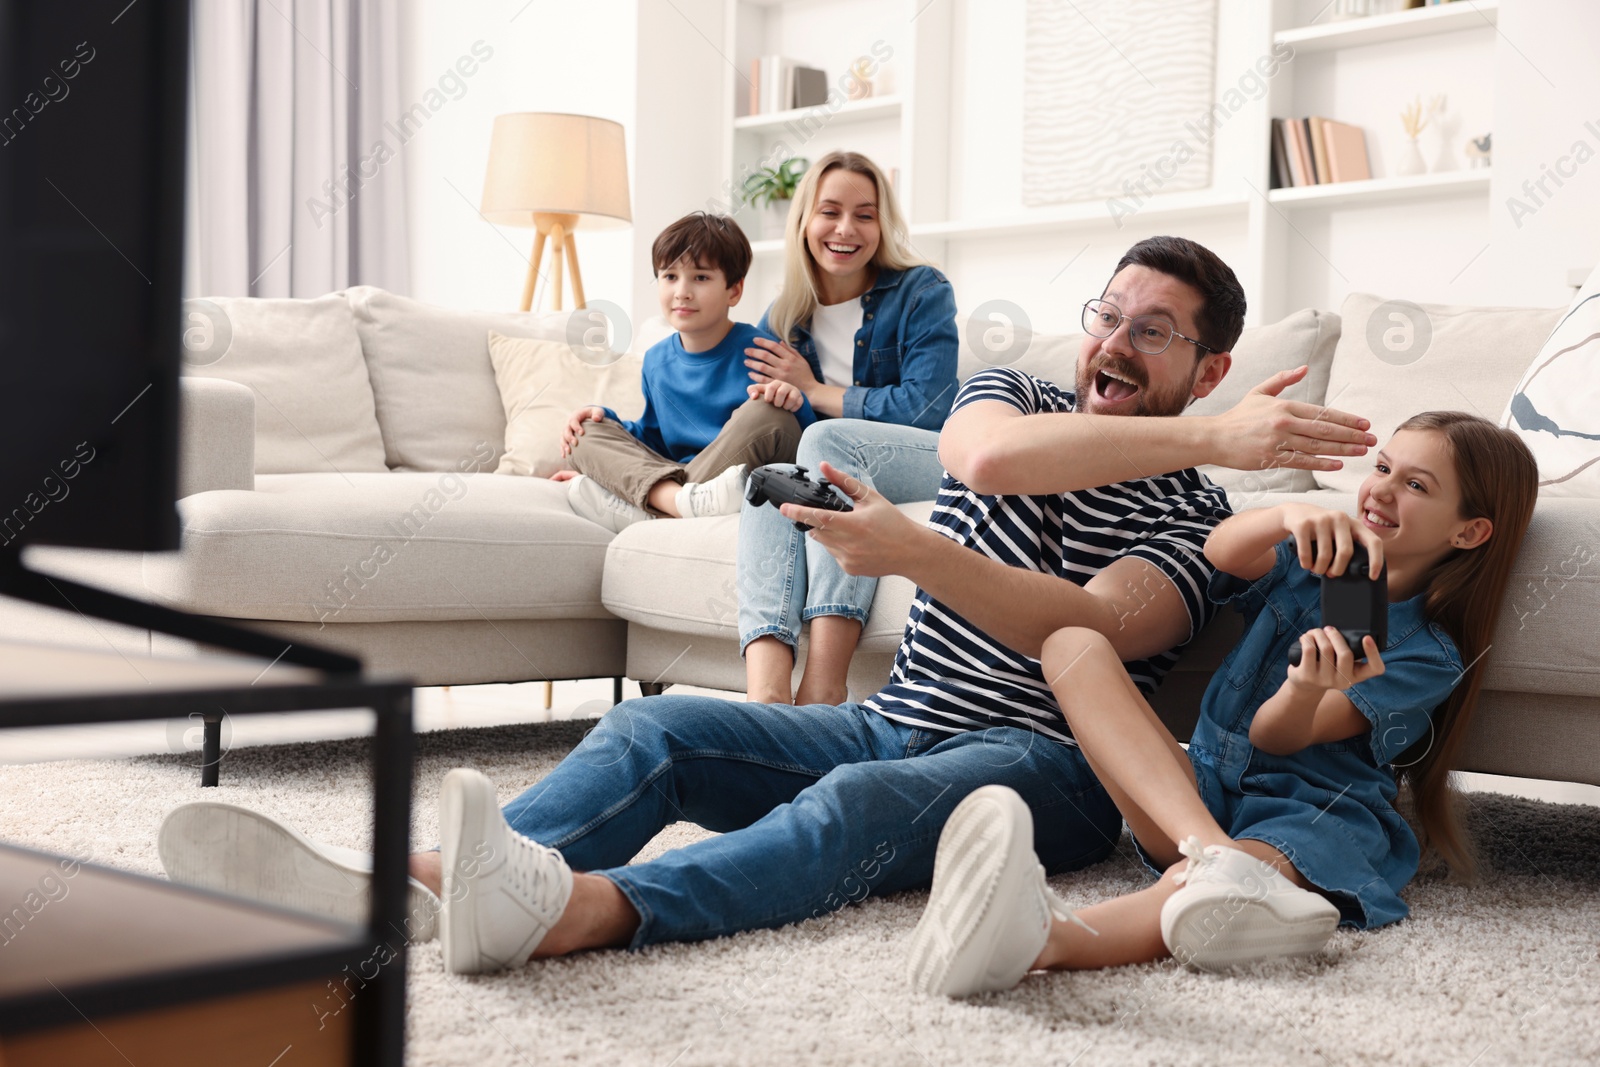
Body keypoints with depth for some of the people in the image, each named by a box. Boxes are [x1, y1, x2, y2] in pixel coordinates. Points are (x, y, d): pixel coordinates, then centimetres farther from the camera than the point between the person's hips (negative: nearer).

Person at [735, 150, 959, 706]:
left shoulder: (922, 293, -1)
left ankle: (824, 683, -46)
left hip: (938, 467, -4)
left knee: (827, 439, -33)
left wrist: (816, 392, -5)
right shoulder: (781, 321, 13)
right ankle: (766, 692, -51)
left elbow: (927, 409, -12)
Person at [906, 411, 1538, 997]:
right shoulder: (1315, 561, 16)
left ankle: (1039, 938, -73)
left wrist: (1309, 691, -32)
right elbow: (1221, 552, -8)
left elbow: (1273, 736, -8)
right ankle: (1213, 853, -43)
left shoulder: (1430, 657, 2)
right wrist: (1292, 515, -30)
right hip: (1202, 790, 5)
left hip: (1307, 815, -5)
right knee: (1073, 644, -18)